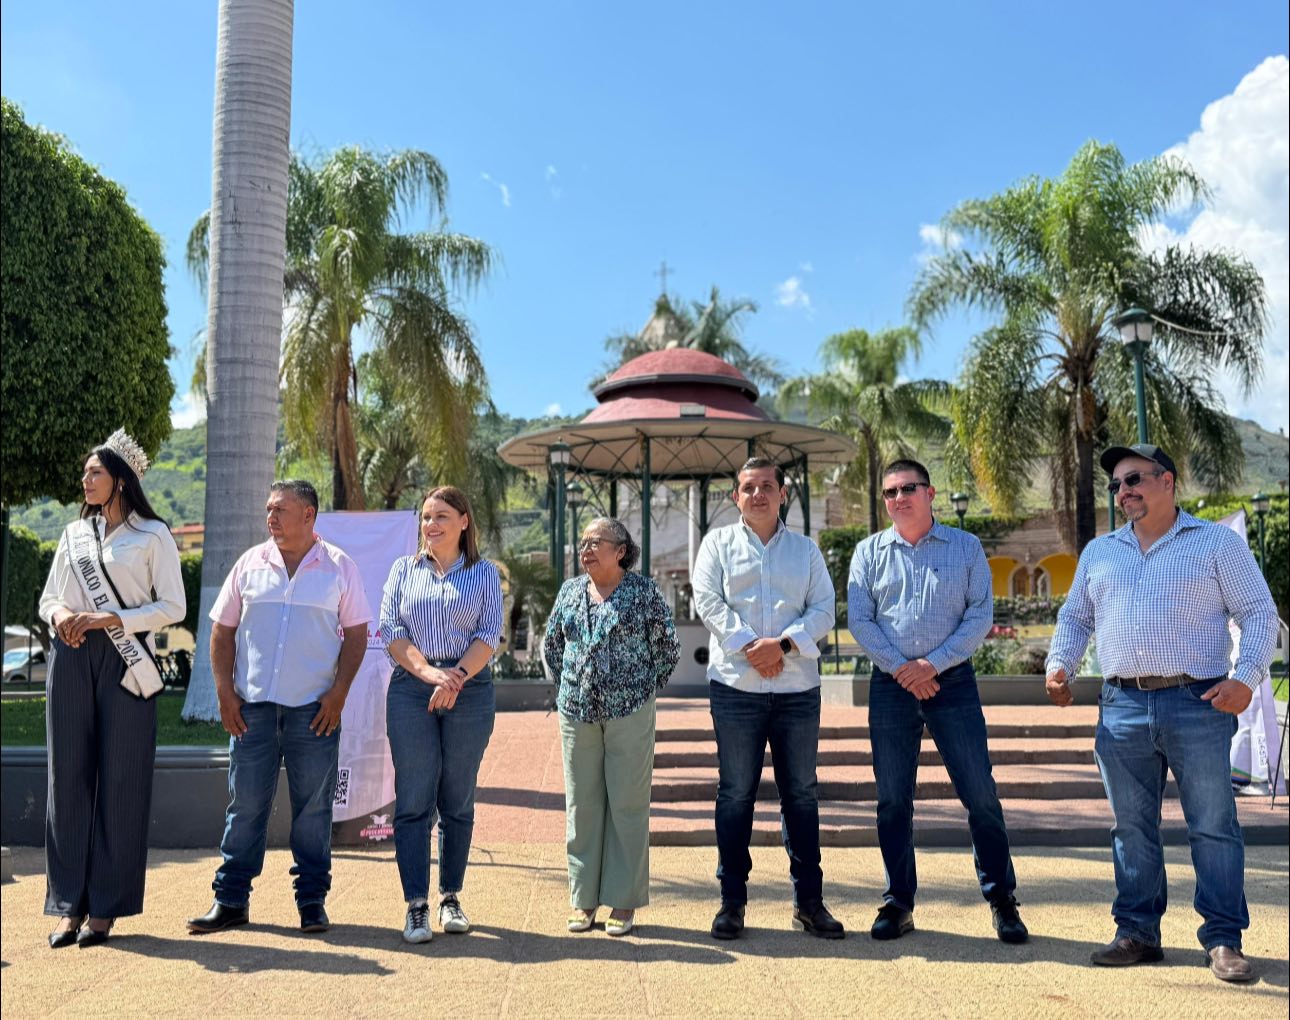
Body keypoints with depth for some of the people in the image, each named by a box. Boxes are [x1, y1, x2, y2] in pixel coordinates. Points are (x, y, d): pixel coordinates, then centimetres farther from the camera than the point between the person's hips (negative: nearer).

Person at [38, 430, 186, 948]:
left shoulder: (153, 535, 2)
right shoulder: (74, 533, 17)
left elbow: (173, 607, -4)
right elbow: (47, 596, 18)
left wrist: (111, 619, -15)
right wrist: (58, 613, -5)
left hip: (124, 662, -4)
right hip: (70, 658, 4)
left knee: (120, 781, -1)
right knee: (69, 778, 3)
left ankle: (106, 906, 7)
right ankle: (69, 904, 11)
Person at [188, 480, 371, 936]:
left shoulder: (340, 567, 3)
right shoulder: (250, 563, 8)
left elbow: (356, 634, 2)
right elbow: (222, 629, 10)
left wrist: (338, 693, -7)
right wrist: (224, 691, 1)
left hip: (315, 707, -2)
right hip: (252, 705, 2)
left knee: (313, 807, 5)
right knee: (245, 803, 6)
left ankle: (312, 901, 15)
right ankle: (231, 900, 16)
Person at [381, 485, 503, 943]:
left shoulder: (484, 573, 9)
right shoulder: (404, 570, 12)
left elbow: (489, 634, 0)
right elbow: (391, 630, 3)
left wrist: (458, 676, -16)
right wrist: (428, 671, -13)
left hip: (470, 691, 0)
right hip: (411, 689, 1)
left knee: (458, 800, 6)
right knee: (413, 799, -3)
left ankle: (452, 897, 18)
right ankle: (416, 905, 2)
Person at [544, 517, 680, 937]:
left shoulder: (643, 591, -3)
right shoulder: (570, 591, 8)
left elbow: (669, 647, 2)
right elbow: (551, 645, 18)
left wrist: (645, 690, 3)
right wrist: (569, 686, 13)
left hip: (629, 713, -4)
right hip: (577, 713, 4)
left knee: (628, 804, 2)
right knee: (581, 804, 8)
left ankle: (624, 901, 13)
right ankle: (583, 898, 19)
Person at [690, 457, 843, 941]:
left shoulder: (806, 549, 13)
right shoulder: (718, 543, 9)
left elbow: (824, 609, 3)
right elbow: (707, 601, -3)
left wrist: (783, 643, -14)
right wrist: (749, 647, -14)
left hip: (798, 688, 2)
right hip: (736, 685, -2)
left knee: (801, 794, 8)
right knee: (735, 795, 3)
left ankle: (809, 901, 18)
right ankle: (732, 901, 13)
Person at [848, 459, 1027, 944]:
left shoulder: (966, 547, 5)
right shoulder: (869, 552, 7)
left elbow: (981, 615, -2)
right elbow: (859, 620, 1)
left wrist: (933, 664, -11)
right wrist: (901, 669, -10)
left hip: (952, 680, -1)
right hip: (890, 684, 1)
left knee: (980, 794, 0)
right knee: (893, 799, 5)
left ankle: (1002, 900, 15)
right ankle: (898, 903, 16)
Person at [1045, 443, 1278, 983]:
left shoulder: (1217, 543, 6)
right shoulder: (1099, 552, 18)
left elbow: (1258, 613, 2)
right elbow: (1074, 618, 23)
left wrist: (1246, 676, -12)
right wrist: (1059, 664, 5)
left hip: (1197, 702, -3)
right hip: (1122, 708, 4)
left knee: (1213, 825, 0)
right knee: (1132, 827, 7)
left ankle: (1224, 939, 10)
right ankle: (1137, 932, 17)